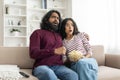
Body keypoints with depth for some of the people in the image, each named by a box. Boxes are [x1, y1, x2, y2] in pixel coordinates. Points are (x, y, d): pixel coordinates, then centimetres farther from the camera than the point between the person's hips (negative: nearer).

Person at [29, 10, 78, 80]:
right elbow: (33, 53, -6)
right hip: (42, 66, -4)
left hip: (58, 66, 4)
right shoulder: (38, 33, 8)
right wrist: (54, 51, -17)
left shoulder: (59, 35, 20)